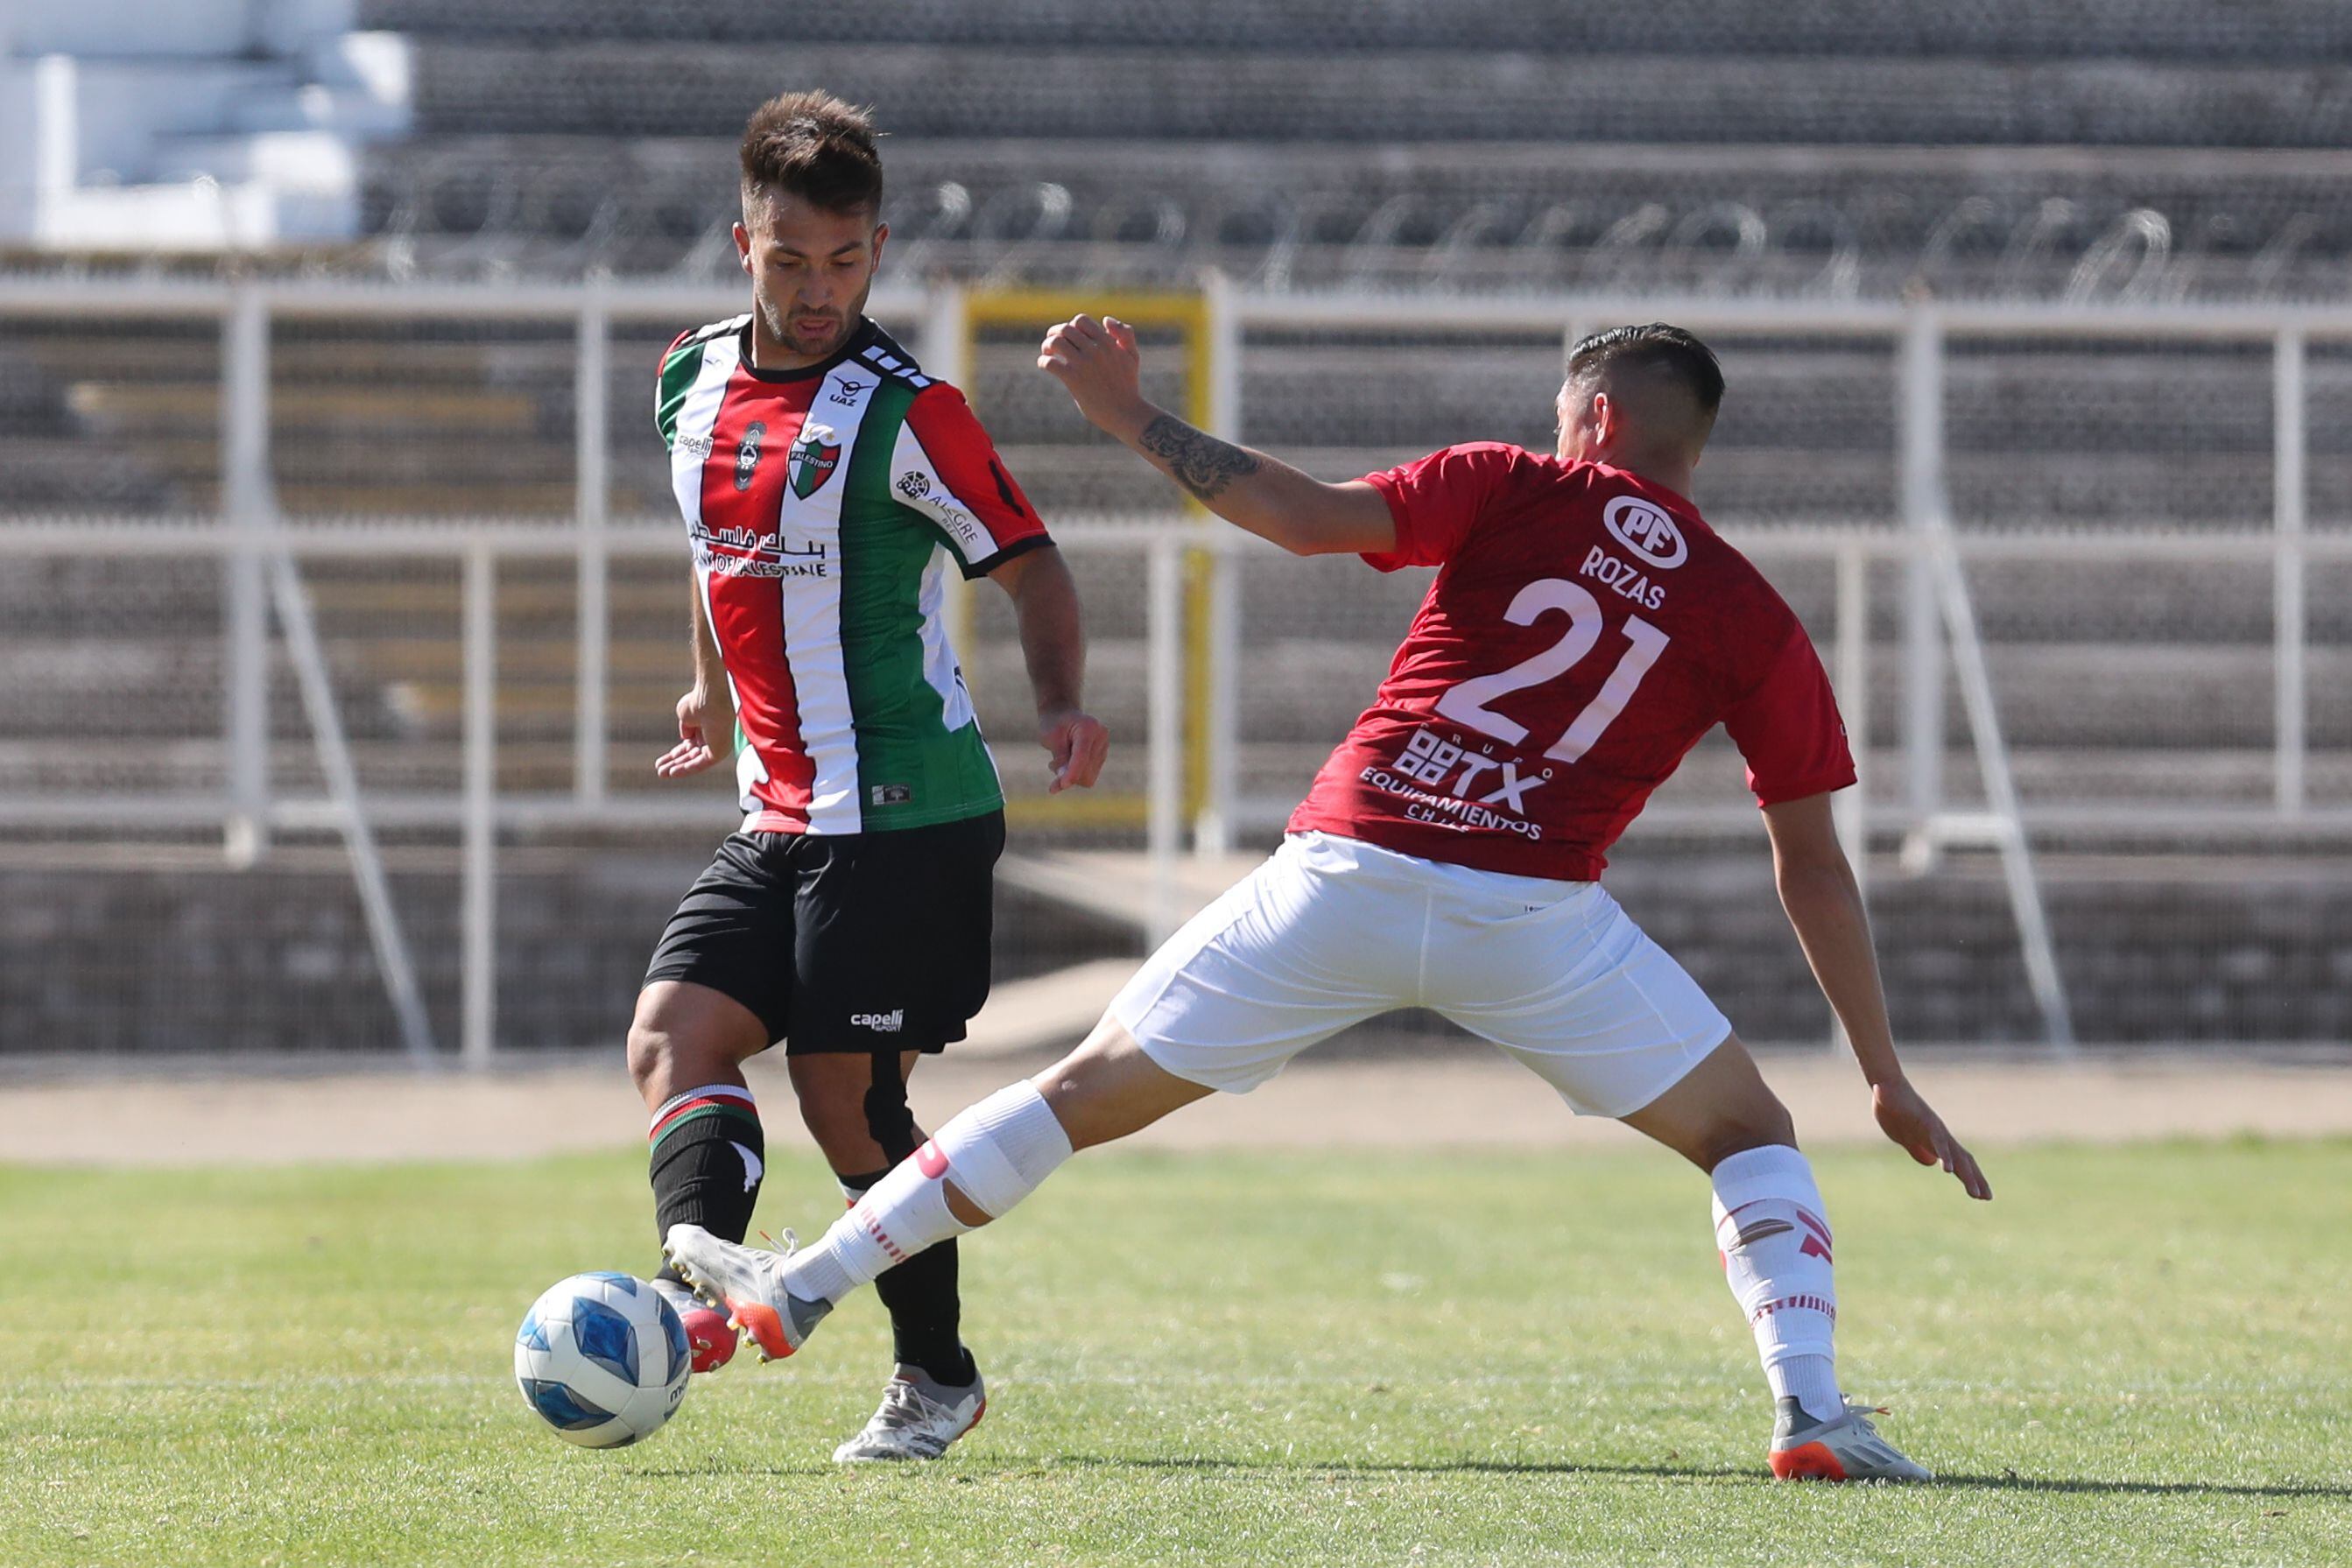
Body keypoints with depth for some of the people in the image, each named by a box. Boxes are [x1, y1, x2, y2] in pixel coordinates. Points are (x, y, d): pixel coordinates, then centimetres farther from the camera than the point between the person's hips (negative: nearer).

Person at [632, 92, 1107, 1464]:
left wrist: (1064, 705, -24)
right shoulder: (695, 386, 9)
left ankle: (939, 1376, 10)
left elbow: (1030, 563, -8)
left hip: (904, 817, -7)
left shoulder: (903, 412, -12)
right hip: (777, 821, 7)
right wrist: (711, 693, 36)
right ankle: (697, 1292, -25)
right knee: (673, 1035, -11)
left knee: (847, 1096, -5)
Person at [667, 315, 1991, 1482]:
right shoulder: (1754, 622, 12)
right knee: (1748, 1133, 16)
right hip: (1537, 912, -1)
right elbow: (1815, 865, 12)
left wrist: (1133, 420, 4)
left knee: (1092, 1091, 12)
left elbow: (1308, 519, -4)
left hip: (1346, 877, 1)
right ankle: (1812, 1411, -6)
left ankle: (801, 1290, 16)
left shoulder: (1514, 492, 9)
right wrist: (1889, 1078, 17)